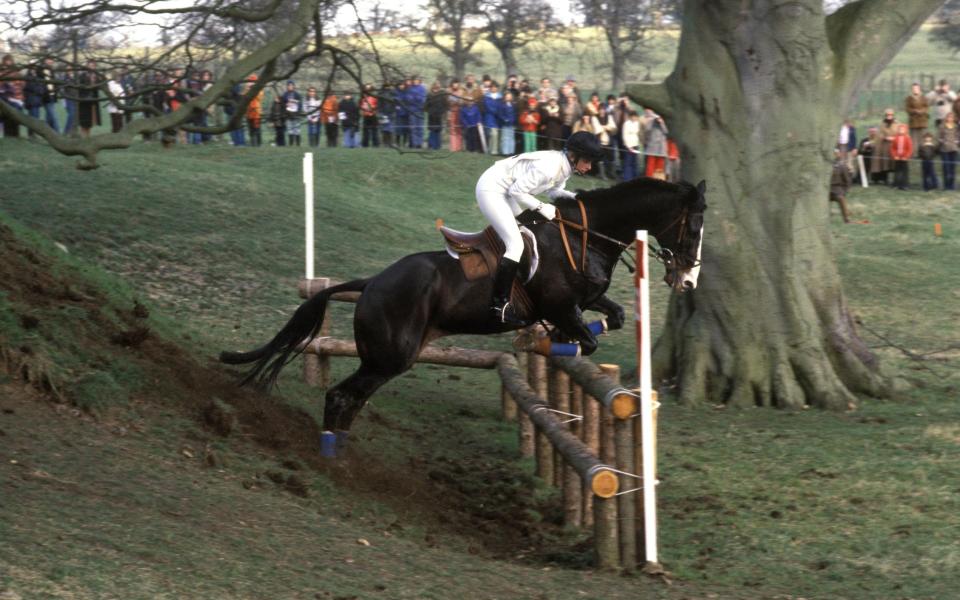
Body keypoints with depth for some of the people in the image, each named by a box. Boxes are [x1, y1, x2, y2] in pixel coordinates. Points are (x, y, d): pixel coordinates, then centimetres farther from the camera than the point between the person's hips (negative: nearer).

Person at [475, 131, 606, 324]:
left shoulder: (565, 166, 0)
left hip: (504, 191, 11)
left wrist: (576, 197, -5)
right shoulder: (549, 166, -29)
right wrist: (542, 207, -20)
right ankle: (499, 304, -18)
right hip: (491, 190, -11)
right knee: (516, 244, -17)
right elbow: (516, 191, -24)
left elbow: (553, 191, 13)